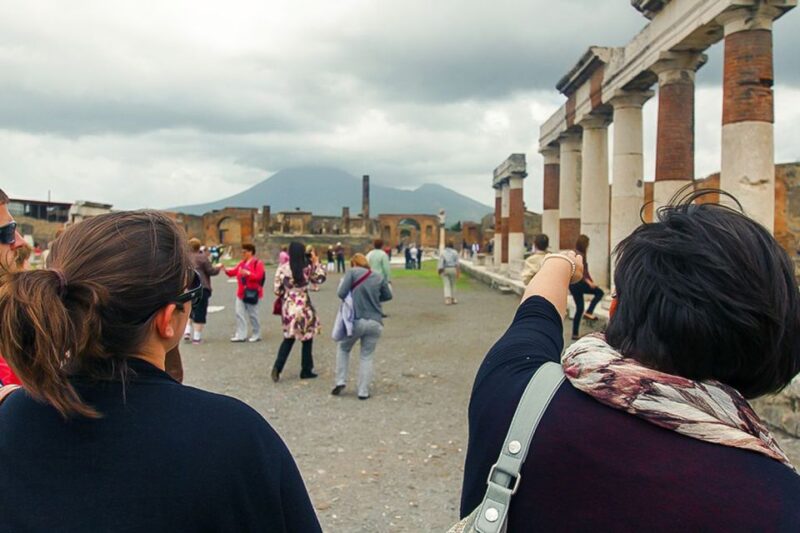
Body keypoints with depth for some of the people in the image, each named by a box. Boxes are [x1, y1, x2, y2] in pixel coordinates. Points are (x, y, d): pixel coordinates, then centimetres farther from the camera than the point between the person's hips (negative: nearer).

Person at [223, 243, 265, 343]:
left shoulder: (258, 263, -9)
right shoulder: (242, 263, 13)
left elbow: (259, 276, -20)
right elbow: (234, 271, 10)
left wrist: (248, 273, -31)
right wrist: (226, 270, -7)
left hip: (252, 293, -7)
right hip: (241, 293, 7)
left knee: (253, 314, 2)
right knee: (239, 314, 4)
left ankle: (256, 335, 15)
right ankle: (240, 335, 7)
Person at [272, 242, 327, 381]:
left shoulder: (282, 269, -5)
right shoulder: (307, 268, -9)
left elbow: (277, 290, -2)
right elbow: (320, 279, 8)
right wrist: (316, 262, 9)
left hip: (288, 307, 3)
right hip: (303, 307, -3)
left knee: (288, 338, 17)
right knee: (307, 339, 12)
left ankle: (278, 366, 1)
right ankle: (306, 371, 18)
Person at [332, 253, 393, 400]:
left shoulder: (352, 272, -1)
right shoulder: (379, 276, 10)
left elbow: (341, 293, -8)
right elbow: (388, 296, 17)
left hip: (357, 320, -2)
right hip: (375, 322, 3)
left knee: (343, 348, 22)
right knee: (367, 356, 12)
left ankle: (341, 381, 14)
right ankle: (363, 392, 9)